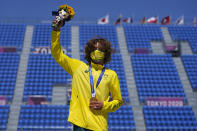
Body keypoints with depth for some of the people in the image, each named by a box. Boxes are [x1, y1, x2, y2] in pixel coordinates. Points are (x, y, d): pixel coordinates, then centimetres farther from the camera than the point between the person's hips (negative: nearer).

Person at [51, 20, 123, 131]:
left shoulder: (111, 75, 13)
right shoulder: (78, 66, 15)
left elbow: (118, 101, 17)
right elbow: (57, 54, 16)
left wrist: (104, 105, -2)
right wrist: (57, 30, 7)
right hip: (79, 122, 0)